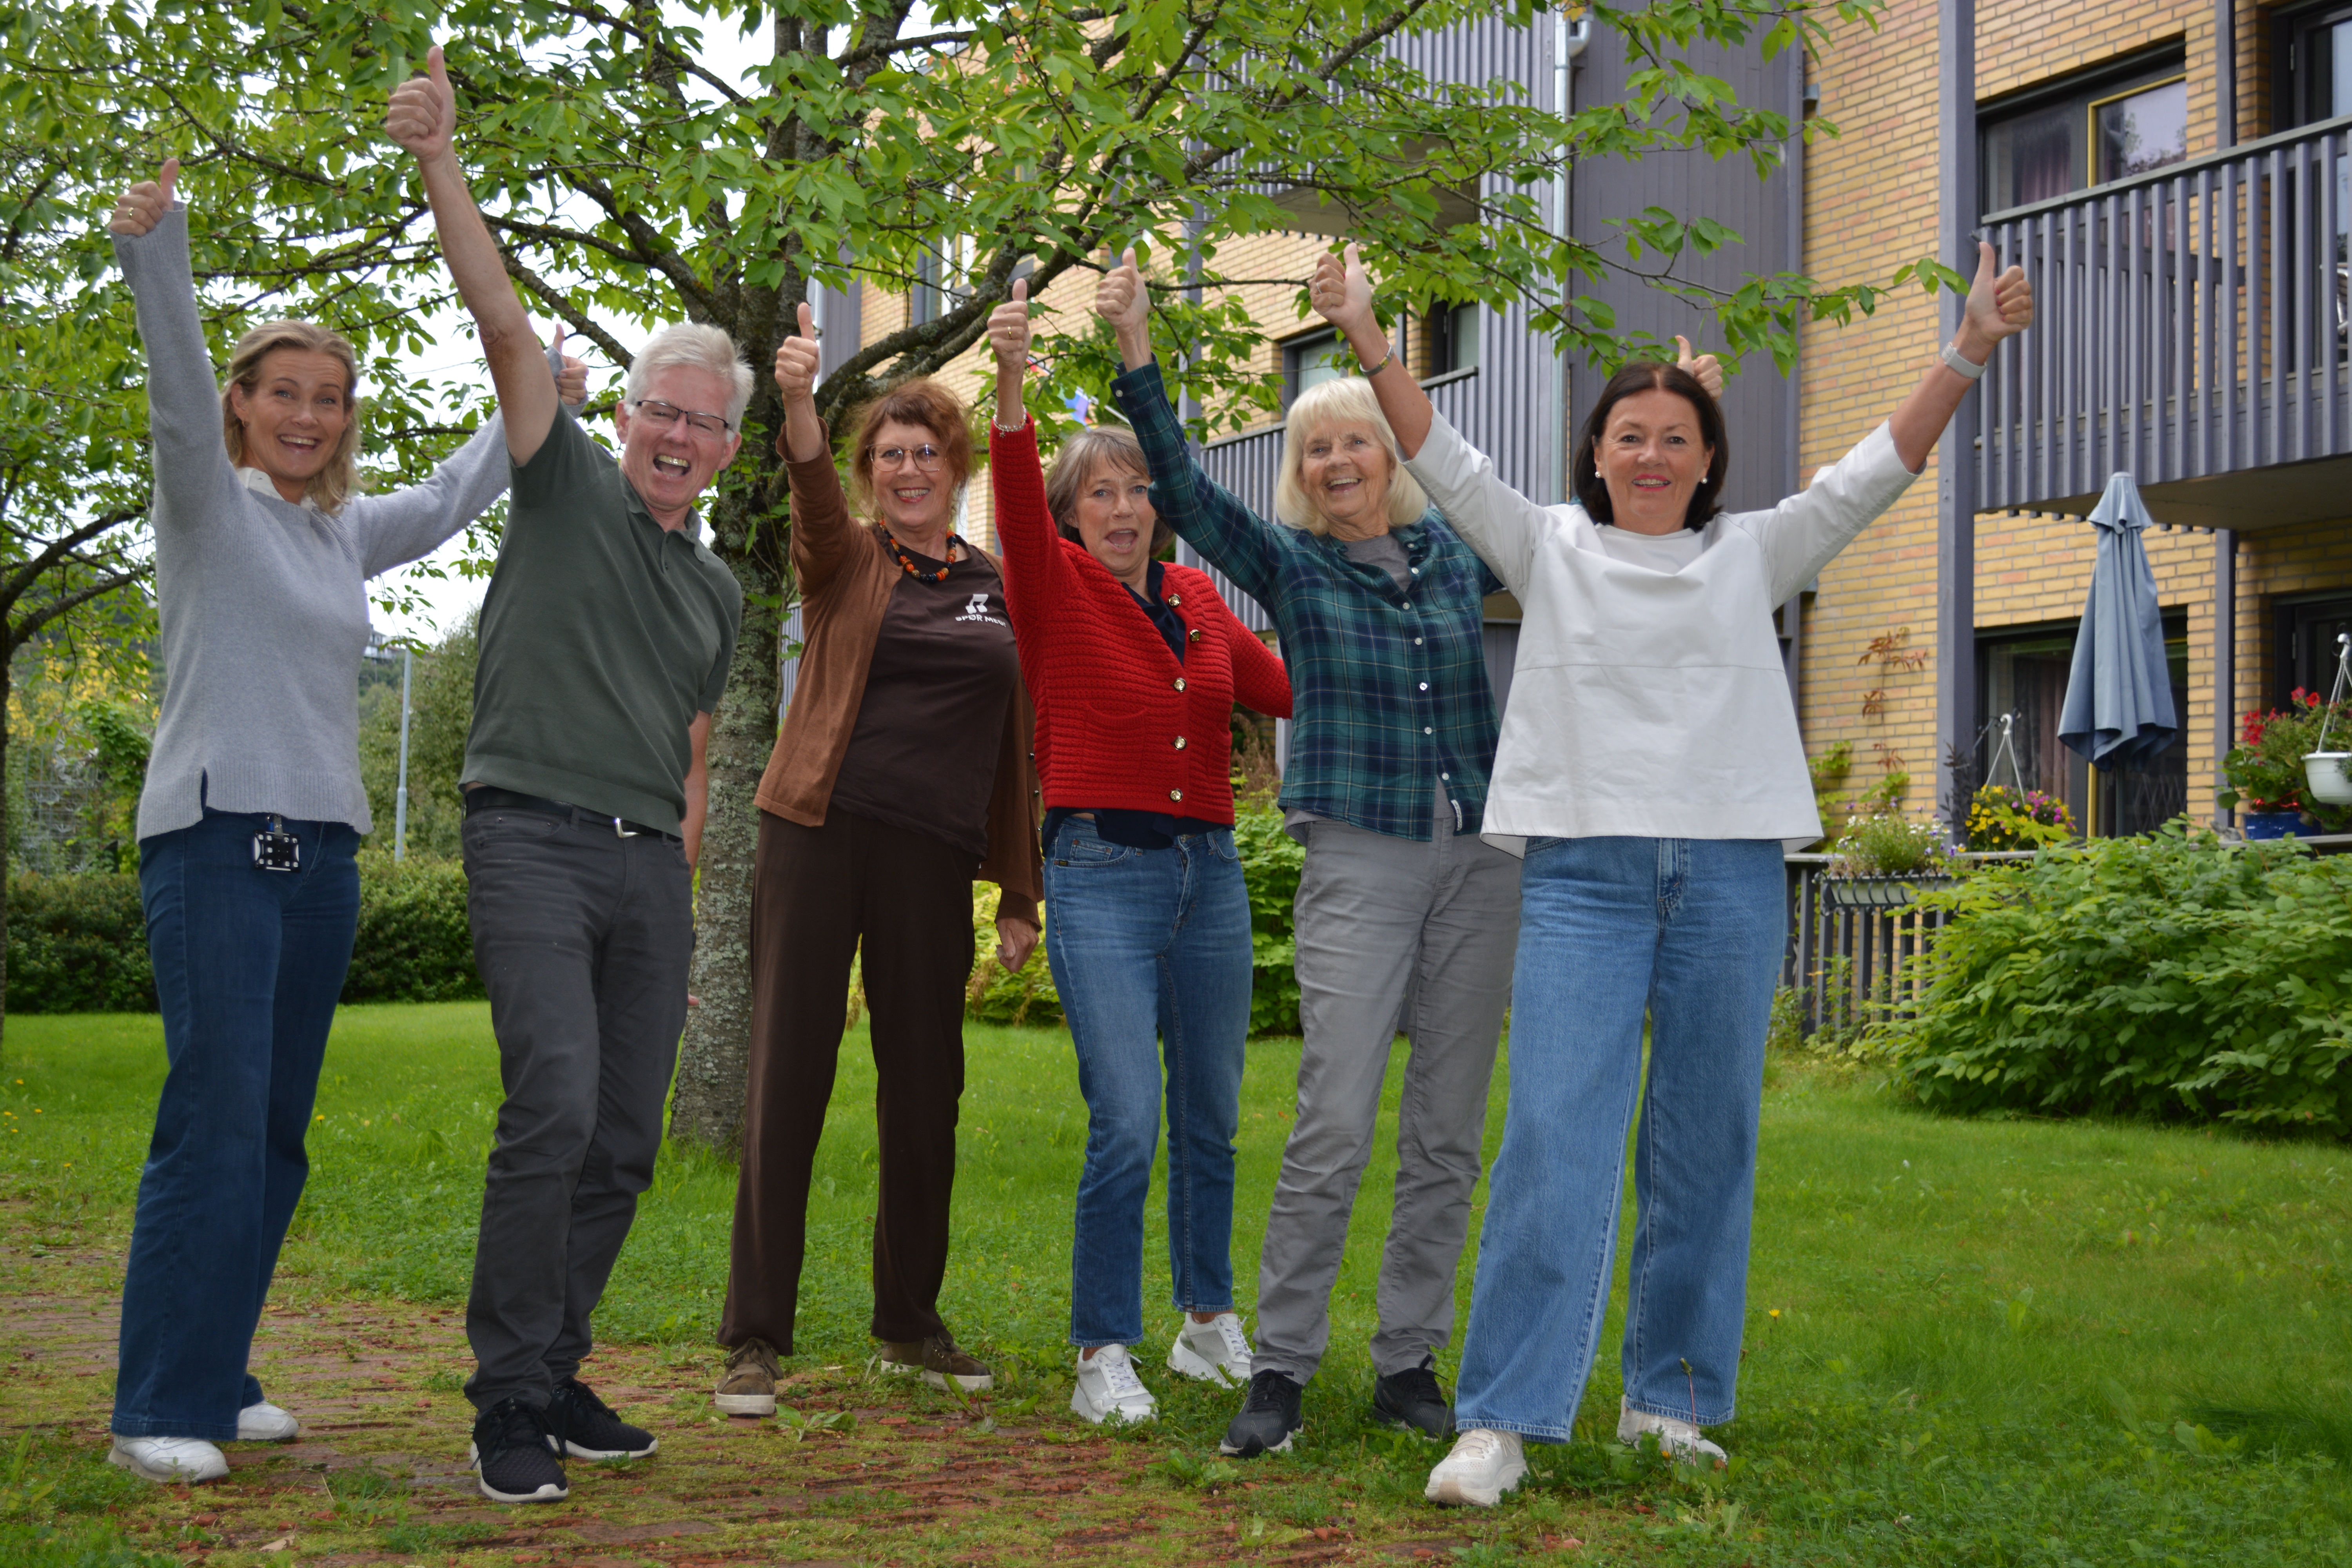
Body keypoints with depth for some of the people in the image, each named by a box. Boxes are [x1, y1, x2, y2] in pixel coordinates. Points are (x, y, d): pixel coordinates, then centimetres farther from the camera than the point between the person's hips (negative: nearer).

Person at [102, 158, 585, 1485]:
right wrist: (155, 248, -34)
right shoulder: (208, 501, -1)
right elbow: (180, 387, -18)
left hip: (323, 850, 7)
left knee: (279, 1133, 8)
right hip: (217, 839, -7)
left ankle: (218, 1379, 17)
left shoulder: (344, 531, 17)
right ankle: (160, 1409, -7)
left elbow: (451, 500, 34)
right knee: (216, 1120, -12)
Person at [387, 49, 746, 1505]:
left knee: (626, 1143, 5)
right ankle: (508, 1397, -9)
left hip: (651, 867, 6)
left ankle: (557, 1375, 18)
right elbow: (501, 315, -7)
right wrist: (441, 160, -16)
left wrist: (688, 887, 19)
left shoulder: (718, 589, 19)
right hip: (538, 837, -6)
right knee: (555, 1106, -18)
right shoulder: (567, 486, 5)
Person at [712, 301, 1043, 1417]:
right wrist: (797, 403, -38)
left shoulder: (1000, 588, 14)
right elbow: (812, 496, -17)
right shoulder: (847, 561, 6)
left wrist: (1019, 896, 12)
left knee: (925, 1090, 8)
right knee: (788, 1078, -5)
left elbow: (1013, 748, 15)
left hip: (934, 860, 3)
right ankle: (756, 1338, 0)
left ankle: (911, 1325, 22)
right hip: (821, 833, -3)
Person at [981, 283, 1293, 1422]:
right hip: (1101, 870, -5)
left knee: (1212, 1116, 13)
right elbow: (1017, 505, -20)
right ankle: (1102, 1356, -2)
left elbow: (1285, 687, 23)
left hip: (1210, 869, 5)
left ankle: (1209, 1323, 30)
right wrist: (1012, 386, -36)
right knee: (1128, 1123, -13)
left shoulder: (1198, 598, 13)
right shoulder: (1055, 588, -1)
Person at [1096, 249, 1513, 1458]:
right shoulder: (1288, 564, 3)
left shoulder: (1456, 553, 11)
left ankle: (1409, 1364, 14)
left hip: (1480, 863, 4)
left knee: (1448, 1132, 5)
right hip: (1360, 860, -3)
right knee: (1334, 1129, -12)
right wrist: (1135, 350, -20)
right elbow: (1178, 487, -10)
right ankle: (1279, 1370, -2)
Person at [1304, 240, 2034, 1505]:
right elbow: (1447, 465, 1)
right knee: (1556, 1138, -12)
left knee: (1704, 1143, 6)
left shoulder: (1752, 556, 13)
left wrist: (1968, 353, -5)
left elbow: (1875, 473, 5)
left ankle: (1670, 1396, 19)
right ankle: (1504, 1420, -11)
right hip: (1583, 868, -2)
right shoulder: (1551, 551, 10)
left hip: (1729, 870, 2)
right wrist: (1368, 343, -10)